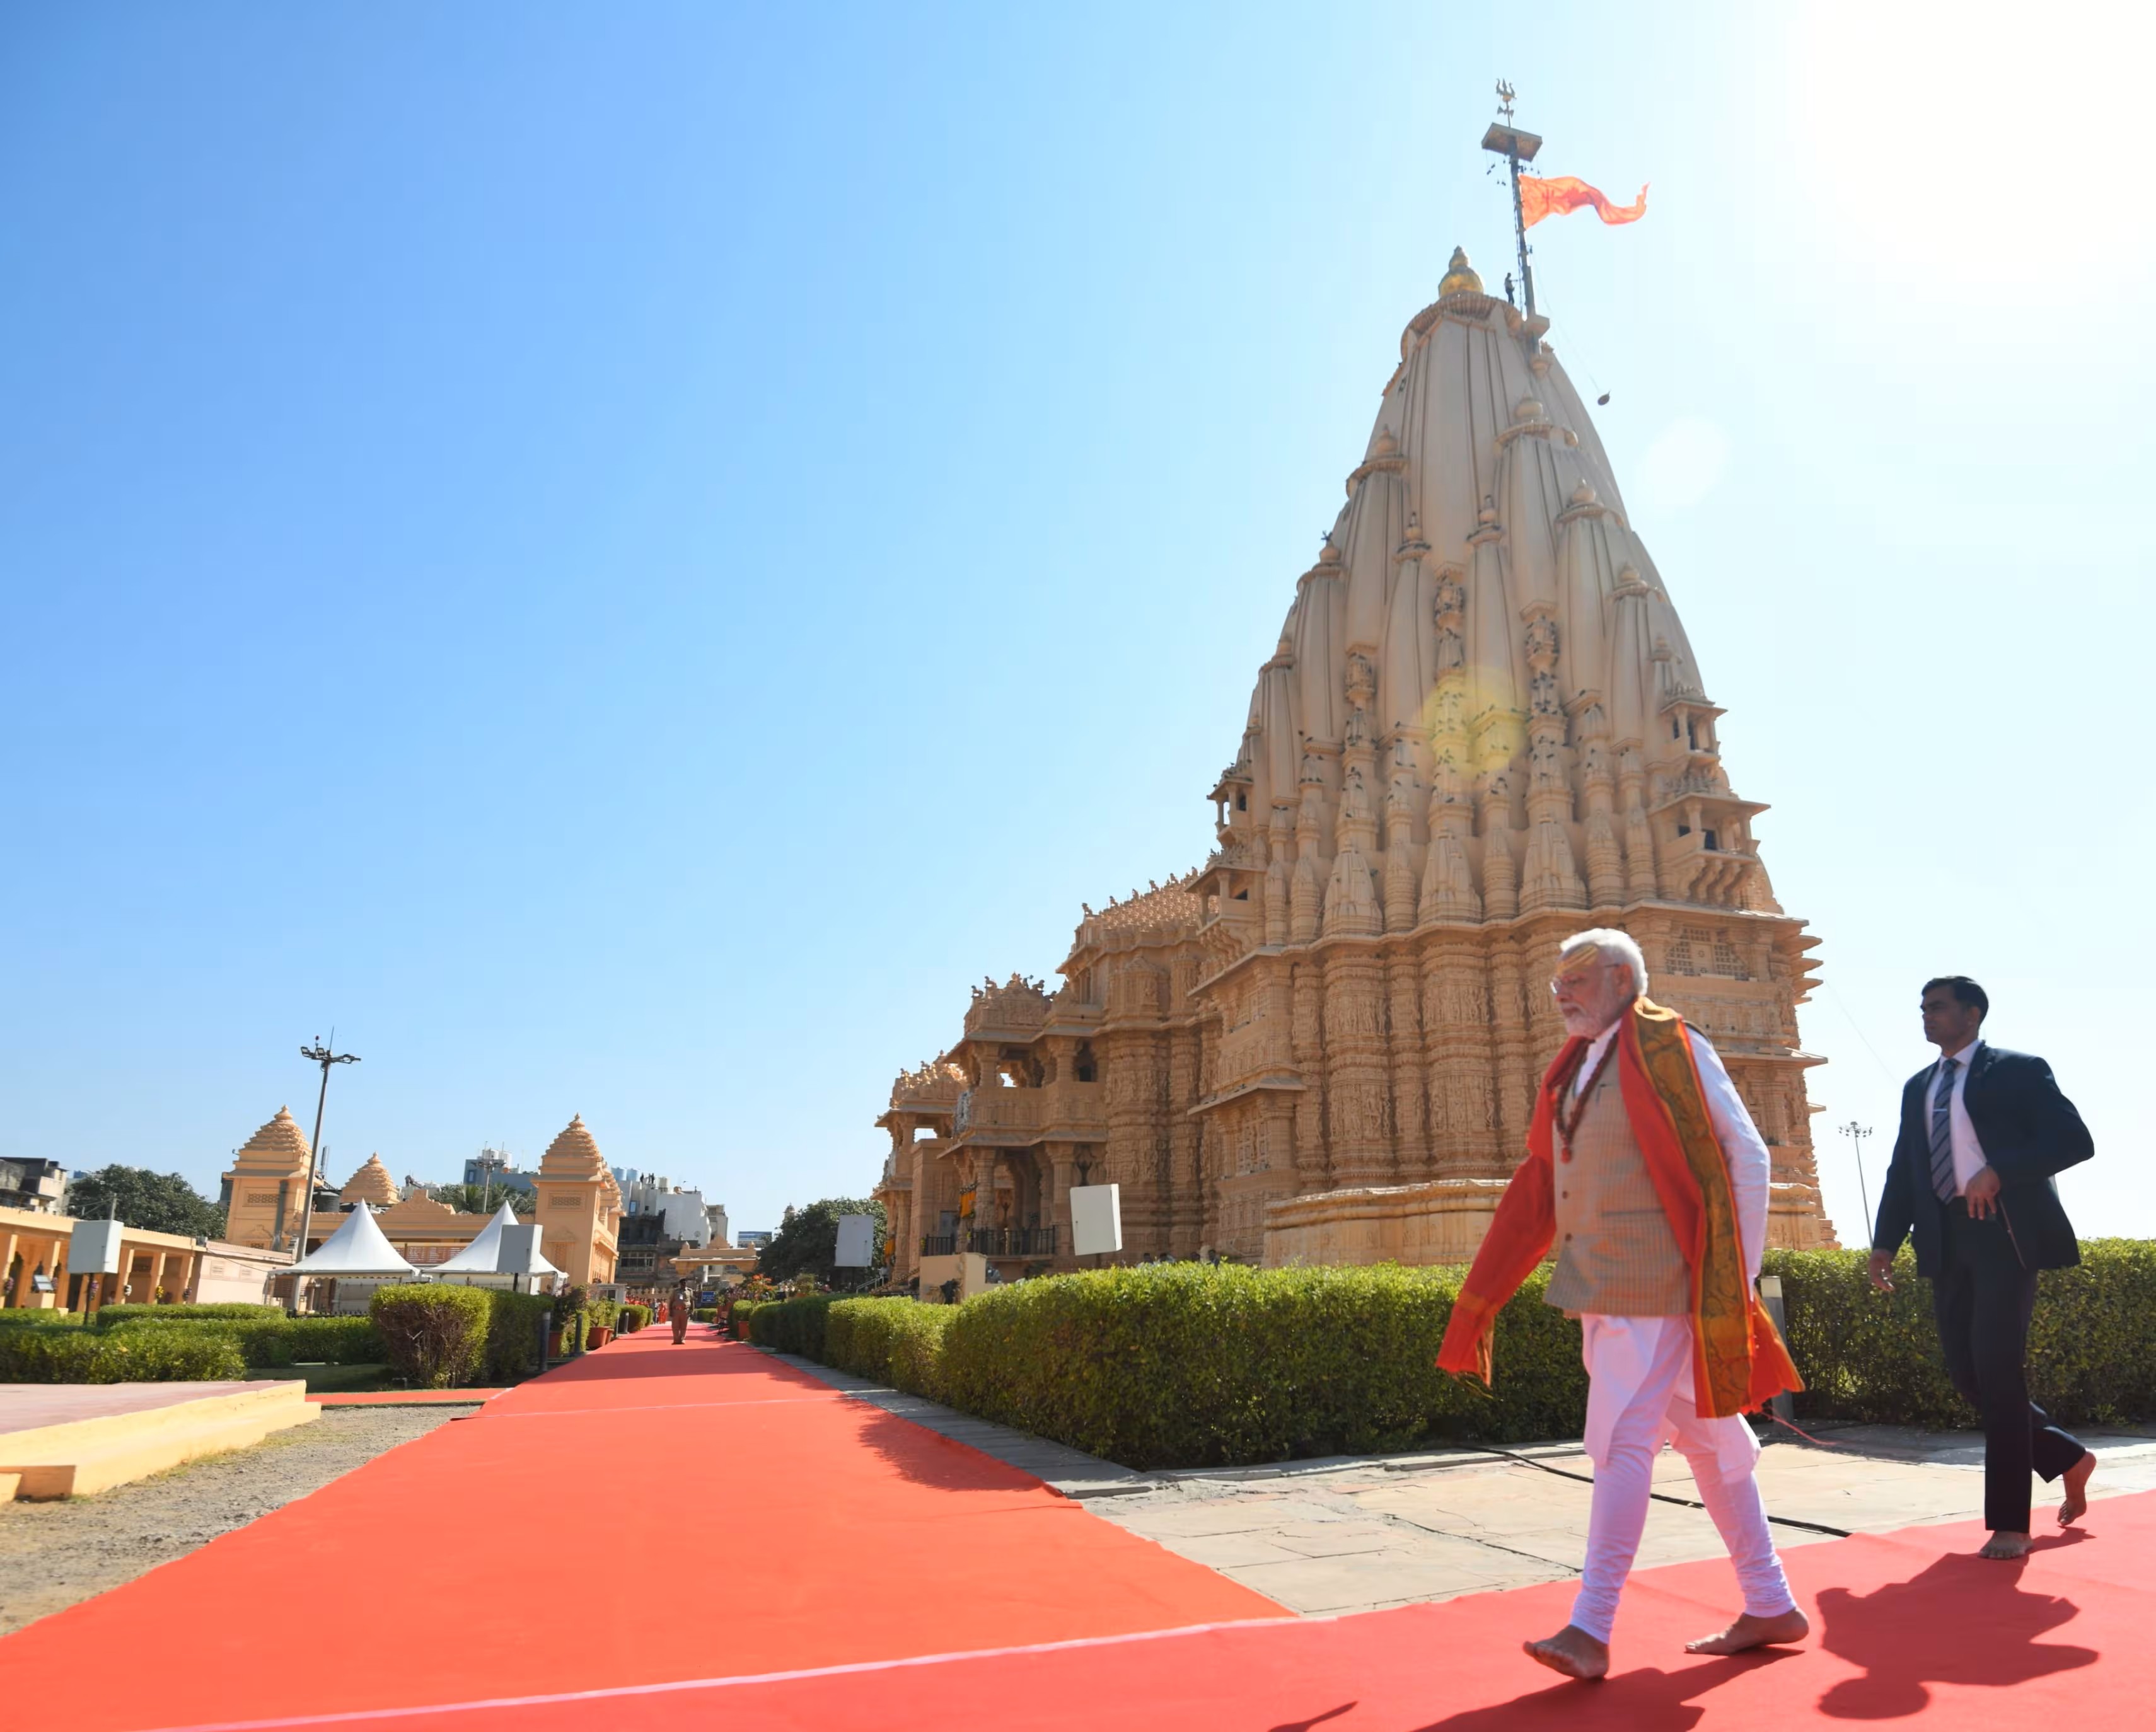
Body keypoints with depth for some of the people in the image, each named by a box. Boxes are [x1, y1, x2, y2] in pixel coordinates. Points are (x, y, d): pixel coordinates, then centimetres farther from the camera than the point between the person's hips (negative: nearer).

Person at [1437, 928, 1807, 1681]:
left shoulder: (1672, 1048, -7)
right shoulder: (1568, 1073, 14)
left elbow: (1745, 1157, -6)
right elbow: (1539, 1192, 15)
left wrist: (1736, 1281, -10)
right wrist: (1481, 1299, 13)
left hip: (1653, 1283, -7)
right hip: (1599, 1287, 7)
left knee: (1624, 1442, -7)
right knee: (1708, 1441, 15)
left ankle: (1591, 1629, -1)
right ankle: (1771, 1607, 26)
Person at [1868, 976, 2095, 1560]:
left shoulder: (2018, 1070, 0)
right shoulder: (1917, 1087, 17)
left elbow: (2075, 1140, -9)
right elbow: (1903, 1170, 15)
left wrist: (1999, 1171, -21)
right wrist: (1885, 1242, 6)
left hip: (2003, 1233, -6)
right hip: (1947, 1240, 6)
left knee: (1998, 1369, -8)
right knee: (1966, 1372, 6)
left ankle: (2008, 1523, 1)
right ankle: (2068, 1458, 29)